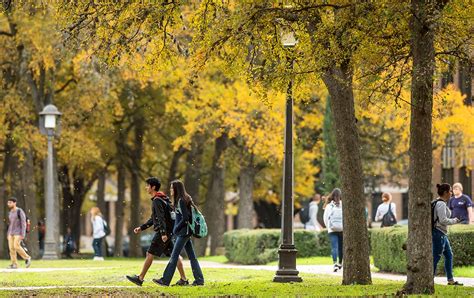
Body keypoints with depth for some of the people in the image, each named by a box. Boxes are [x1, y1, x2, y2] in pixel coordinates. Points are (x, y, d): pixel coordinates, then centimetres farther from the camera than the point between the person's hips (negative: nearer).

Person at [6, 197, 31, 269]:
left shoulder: (20, 211, -11)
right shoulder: (10, 213, 13)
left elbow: (23, 223, -14)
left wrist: (22, 234, -20)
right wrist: (8, 235, 15)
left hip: (19, 232, -7)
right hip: (11, 233, 7)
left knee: (16, 246, -18)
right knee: (11, 247, -3)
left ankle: (27, 258, 1)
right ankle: (14, 264, -1)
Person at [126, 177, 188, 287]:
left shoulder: (157, 201, -12)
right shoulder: (162, 199, 20)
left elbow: (161, 218, -22)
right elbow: (153, 218, 26)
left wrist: (163, 233, -28)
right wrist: (141, 228, 25)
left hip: (163, 232, -10)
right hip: (169, 232, 10)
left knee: (150, 254, -3)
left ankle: (140, 278, 2)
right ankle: (183, 280, 6)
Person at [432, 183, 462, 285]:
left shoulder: (440, 203, 14)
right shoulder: (441, 204, -17)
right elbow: (443, 220, -23)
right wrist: (454, 221, -9)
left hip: (442, 234, 11)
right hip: (439, 233, -11)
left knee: (449, 255, 14)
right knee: (436, 257, -6)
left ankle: (450, 280, 18)